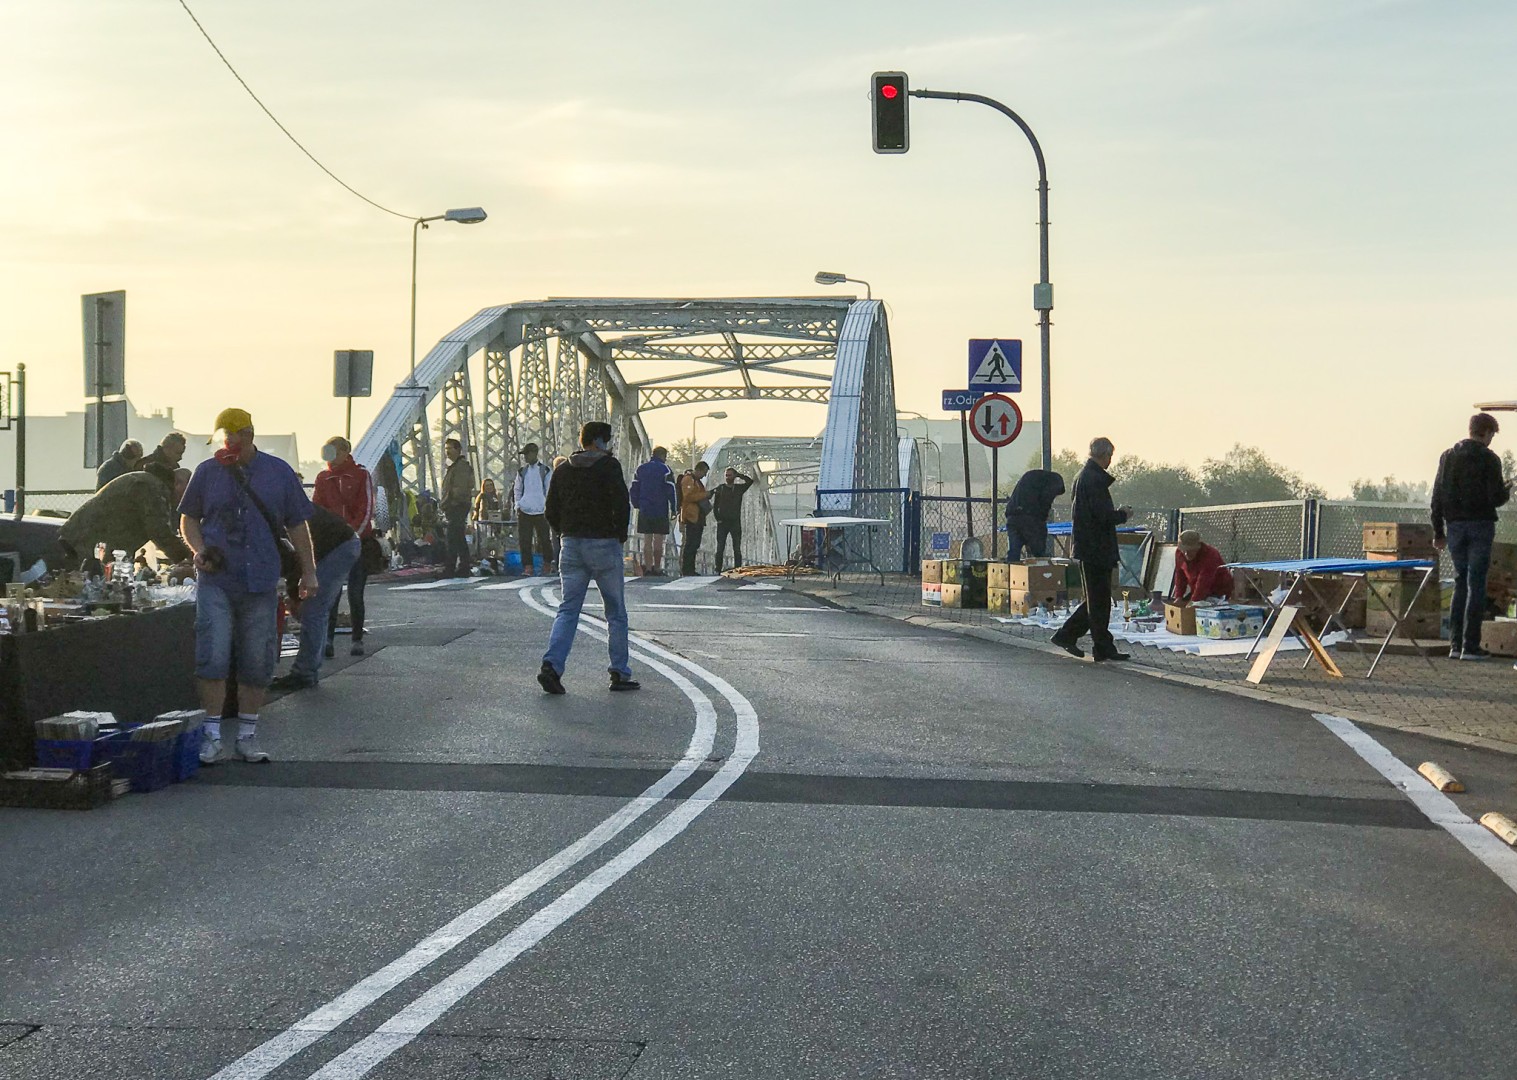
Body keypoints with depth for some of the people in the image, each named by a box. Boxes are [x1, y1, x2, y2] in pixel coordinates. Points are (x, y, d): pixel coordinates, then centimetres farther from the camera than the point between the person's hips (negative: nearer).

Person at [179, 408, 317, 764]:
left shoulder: (279, 473, 7)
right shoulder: (207, 471, 7)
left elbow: (297, 525, 11)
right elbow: (189, 518, 15)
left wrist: (308, 571, 9)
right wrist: (198, 549, -4)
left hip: (261, 581, 1)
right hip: (216, 579, -1)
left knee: (257, 662, 5)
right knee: (212, 657, -9)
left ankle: (247, 736, 15)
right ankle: (211, 736, -1)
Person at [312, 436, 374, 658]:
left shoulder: (361, 475, 0)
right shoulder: (323, 478, 10)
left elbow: (366, 509, -5)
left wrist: (354, 534, -16)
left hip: (358, 542, -2)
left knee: (355, 594, 1)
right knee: (331, 593, -6)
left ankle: (357, 640, 9)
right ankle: (328, 640, -7)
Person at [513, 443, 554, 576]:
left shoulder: (545, 471, 0)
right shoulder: (521, 471, 10)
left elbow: (549, 490, 2)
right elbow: (517, 489, 17)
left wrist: (547, 506, -4)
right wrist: (518, 504, 6)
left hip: (540, 511, -3)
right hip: (524, 511, 3)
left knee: (544, 539, 2)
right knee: (524, 540, -2)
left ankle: (548, 564, 17)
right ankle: (528, 566, 3)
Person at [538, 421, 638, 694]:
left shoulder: (563, 470, 10)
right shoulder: (608, 466, -8)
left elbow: (551, 511, 9)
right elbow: (621, 503, -18)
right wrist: (621, 534, -4)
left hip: (571, 546, 5)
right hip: (603, 544, -5)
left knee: (568, 610, 6)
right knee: (616, 612, 6)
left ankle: (551, 664, -11)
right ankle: (620, 674, 8)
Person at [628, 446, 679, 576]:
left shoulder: (640, 469, 10)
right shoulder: (665, 470, -5)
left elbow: (634, 489, 11)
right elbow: (671, 491, -8)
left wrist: (637, 505, 17)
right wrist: (674, 509, -3)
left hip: (644, 510, 4)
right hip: (661, 511, -4)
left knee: (647, 541, 4)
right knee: (658, 542, 3)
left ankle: (648, 568, 0)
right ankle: (657, 568, 7)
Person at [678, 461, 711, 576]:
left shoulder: (697, 481, 23)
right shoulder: (688, 479, -9)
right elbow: (688, 496, -20)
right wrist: (704, 495, -17)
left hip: (698, 517, 10)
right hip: (691, 516, -10)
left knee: (695, 544, 10)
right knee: (691, 543, -10)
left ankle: (689, 569, 14)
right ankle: (686, 569, -8)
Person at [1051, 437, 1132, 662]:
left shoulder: (1083, 476, 15)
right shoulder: (1095, 479, -17)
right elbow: (1104, 515, -22)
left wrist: (1116, 513, 17)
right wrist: (1122, 514, -4)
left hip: (1088, 548, 10)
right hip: (1097, 548, -10)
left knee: (1097, 599, 16)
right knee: (1099, 600, -3)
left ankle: (1067, 635, 19)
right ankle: (1103, 647, 2)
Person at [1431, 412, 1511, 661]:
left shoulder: (1447, 456, 8)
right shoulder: (1489, 458, -7)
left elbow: (1437, 497, 8)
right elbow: (1496, 498, -10)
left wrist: (1438, 532, 14)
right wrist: (1507, 489, 14)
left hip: (1454, 527, 4)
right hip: (1480, 526, -4)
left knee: (1460, 583, 11)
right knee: (1476, 584, -1)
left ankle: (1455, 644, 7)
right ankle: (1470, 646, -4)